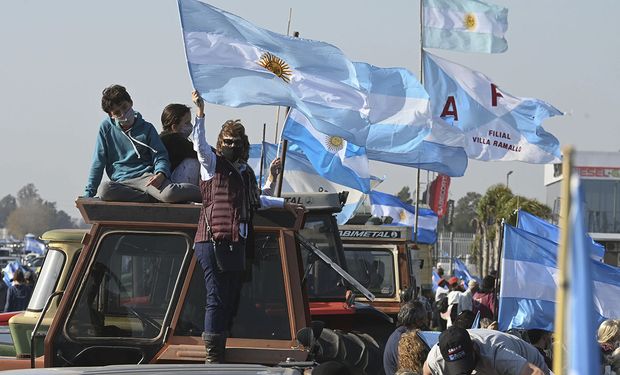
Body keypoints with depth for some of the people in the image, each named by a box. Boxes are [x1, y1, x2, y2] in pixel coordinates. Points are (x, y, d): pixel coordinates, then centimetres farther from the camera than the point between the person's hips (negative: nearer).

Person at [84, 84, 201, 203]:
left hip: (146, 176, -1)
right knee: (104, 190, -38)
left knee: (170, 193, -37)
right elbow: (98, 162, 12)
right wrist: (89, 193, 5)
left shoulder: (147, 128, 10)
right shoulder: (106, 128, 10)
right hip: (121, 182, 1)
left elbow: (160, 156, 7)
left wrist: (161, 174, -18)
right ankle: (152, 197, -29)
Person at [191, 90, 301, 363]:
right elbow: (200, 144, -15)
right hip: (214, 241, -8)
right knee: (217, 299, -12)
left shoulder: (246, 173, 24)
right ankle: (212, 356, -13)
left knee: (231, 301, 8)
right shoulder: (213, 163, 3)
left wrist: (284, 203, 46)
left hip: (237, 244, 8)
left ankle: (220, 351, 14)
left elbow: (255, 200, 39)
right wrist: (200, 113, -26)